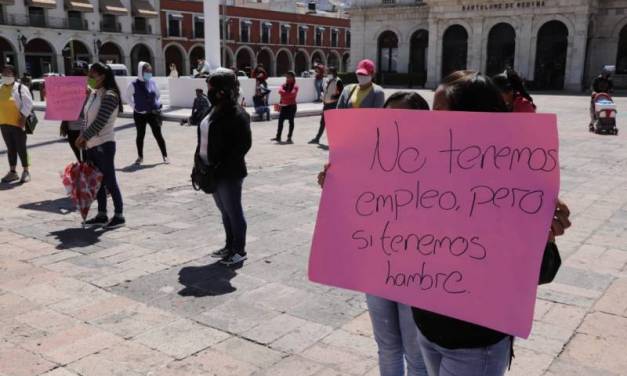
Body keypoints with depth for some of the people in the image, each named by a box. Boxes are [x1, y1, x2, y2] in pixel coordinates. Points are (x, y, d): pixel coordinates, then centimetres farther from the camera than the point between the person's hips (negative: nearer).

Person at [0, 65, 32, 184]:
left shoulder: (21, 88, -6)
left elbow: (28, 104, -10)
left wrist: (23, 118, -16)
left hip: (18, 124, -6)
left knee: (21, 148, -1)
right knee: (10, 148, 11)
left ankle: (26, 171, 10)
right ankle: (12, 172, 19)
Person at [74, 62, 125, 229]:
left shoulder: (110, 96, -15)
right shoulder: (93, 94, 12)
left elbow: (99, 122, -19)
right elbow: (88, 118, 17)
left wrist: (82, 137, -13)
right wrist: (84, 138, 7)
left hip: (104, 145, -9)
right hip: (92, 145, 9)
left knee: (109, 181, -3)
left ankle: (119, 215, 6)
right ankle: (102, 215, 22)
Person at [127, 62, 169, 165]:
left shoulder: (152, 82, -1)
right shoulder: (134, 84, -9)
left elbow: (158, 94, 15)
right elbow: (128, 96, 4)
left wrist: (157, 104, 6)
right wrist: (134, 106, -2)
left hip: (153, 113, 1)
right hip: (140, 114, -1)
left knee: (158, 134, 1)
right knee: (140, 135, 10)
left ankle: (165, 156, 8)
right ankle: (140, 157, 24)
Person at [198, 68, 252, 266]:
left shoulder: (237, 114, -16)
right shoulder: (214, 110, 11)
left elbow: (244, 144, -19)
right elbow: (204, 139, 17)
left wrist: (223, 164, -19)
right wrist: (200, 160, 7)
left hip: (229, 173, -9)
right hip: (214, 171, 9)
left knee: (233, 211, 2)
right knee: (225, 211, 18)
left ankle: (239, 250, 15)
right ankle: (230, 246, 31)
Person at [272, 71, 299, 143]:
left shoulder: (295, 86, -5)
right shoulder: (284, 85, 9)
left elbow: (292, 94, -20)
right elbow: (280, 90, -8)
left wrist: (284, 94, -10)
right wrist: (287, 94, -19)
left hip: (291, 105, -5)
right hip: (284, 105, 5)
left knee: (291, 121, 1)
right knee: (280, 120, 4)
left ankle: (289, 138, 6)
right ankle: (278, 137, 11)